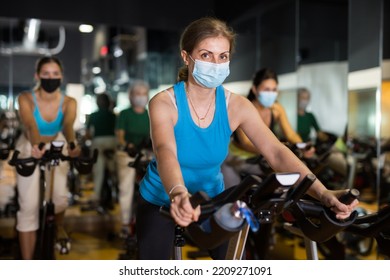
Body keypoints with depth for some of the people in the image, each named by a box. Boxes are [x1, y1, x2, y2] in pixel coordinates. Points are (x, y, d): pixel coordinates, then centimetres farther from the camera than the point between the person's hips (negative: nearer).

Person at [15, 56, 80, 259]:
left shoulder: (68, 102, -16)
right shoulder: (26, 99, -20)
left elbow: (68, 126, -34)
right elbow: (30, 126, -38)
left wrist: (72, 145, -56)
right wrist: (35, 146, -59)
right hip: (30, 149, -2)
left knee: (60, 198, -7)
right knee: (29, 206, -10)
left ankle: (57, 229, 31)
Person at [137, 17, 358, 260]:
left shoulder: (236, 105, -15)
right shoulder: (164, 103, -23)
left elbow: (277, 153, -26)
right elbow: (165, 153, -42)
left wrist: (322, 193, -41)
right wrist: (177, 194, -64)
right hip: (161, 202, -2)